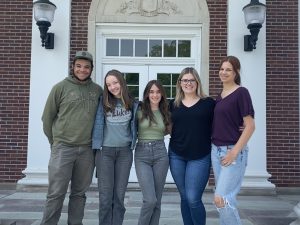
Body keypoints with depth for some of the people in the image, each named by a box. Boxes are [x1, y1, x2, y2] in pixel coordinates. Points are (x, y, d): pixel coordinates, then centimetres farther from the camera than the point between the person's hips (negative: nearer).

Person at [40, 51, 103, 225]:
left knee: (79, 193, 13)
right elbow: (47, 117, 4)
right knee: (56, 194, 1)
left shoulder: (98, 90, 7)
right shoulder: (61, 87, -1)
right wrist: (54, 141, 6)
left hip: (87, 150, 3)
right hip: (63, 148, -3)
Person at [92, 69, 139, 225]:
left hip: (125, 152, 2)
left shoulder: (133, 104, 6)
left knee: (119, 196, 6)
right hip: (105, 151, -1)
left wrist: (133, 143, 10)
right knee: (105, 196, 0)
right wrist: (97, 145, -3)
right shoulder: (103, 102, 1)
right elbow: (98, 124, 1)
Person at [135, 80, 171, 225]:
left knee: (157, 200, 7)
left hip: (160, 153, 3)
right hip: (142, 154, -3)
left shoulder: (165, 113, 9)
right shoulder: (139, 111, -1)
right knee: (150, 199, -11)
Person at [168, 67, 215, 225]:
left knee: (193, 199, -7)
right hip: (176, 156, 3)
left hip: (200, 157, -3)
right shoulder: (173, 104, 9)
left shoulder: (209, 103, 0)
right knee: (184, 197, 11)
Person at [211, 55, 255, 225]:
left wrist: (235, 151, -18)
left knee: (221, 198, -10)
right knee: (226, 198, 12)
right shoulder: (219, 96, 13)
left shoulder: (241, 92, -9)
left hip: (233, 151, -7)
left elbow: (250, 126, -13)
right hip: (216, 150, 7)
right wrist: (216, 148, 7)